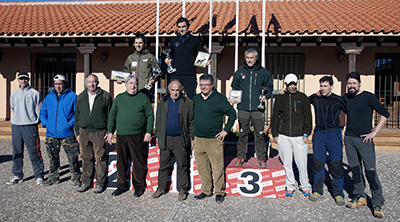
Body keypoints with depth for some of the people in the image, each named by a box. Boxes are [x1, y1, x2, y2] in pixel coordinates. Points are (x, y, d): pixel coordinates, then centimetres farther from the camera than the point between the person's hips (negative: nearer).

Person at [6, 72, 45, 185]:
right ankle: (17, 175, 22)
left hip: (30, 126, -5)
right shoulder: (14, 95, 15)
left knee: (34, 152, -5)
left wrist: (34, 122, 0)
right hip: (15, 126, 5)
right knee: (17, 152, 10)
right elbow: (13, 110, 23)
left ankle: (39, 176, 4)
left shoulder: (35, 93, 1)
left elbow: (39, 110, 1)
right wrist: (16, 120, 14)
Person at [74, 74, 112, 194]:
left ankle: (99, 183, 12)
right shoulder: (81, 97, 11)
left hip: (99, 132, -3)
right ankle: (86, 182, 22)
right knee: (86, 158, 9)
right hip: (84, 132, 3)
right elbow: (77, 116, 16)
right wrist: (77, 132, 11)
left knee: (100, 158, 1)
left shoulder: (105, 96, 1)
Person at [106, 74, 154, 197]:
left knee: (138, 162, 2)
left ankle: (138, 187, 16)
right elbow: (112, 115, 14)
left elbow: (150, 115, 2)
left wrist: (148, 132, -6)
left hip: (137, 136, -3)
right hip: (121, 136, 3)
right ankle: (121, 186, 24)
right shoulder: (119, 98, 13)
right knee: (121, 162, 10)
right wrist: (110, 131, 8)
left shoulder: (143, 98, 4)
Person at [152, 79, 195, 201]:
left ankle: (182, 189, 18)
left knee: (182, 166, 6)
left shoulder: (187, 103, 0)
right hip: (165, 139, 3)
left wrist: (192, 138, -1)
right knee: (163, 165, 10)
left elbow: (191, 121, 2)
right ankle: (161, 188, 24)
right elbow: (158, 121, 14)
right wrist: (158, 135, 10)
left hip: (180, 140, -2)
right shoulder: (162, 102, 9)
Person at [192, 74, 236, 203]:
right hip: (198, 139, 5)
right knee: (202, 167, 12)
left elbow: (232, 114, -1)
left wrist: (225, 130, -5)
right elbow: (191, 117, 21)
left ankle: (219, 192, 16)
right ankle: (206, 190, 26)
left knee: (217, 168, 0)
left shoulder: (219, 99, -6)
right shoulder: (196, 99, 10)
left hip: (214, 140, -5)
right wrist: (193, 137, 16)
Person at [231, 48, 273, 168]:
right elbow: (234, 87, 18)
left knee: (260, 134, 4)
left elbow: (269, 87, 12)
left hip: (258, 108, -1)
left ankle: (261, 158, 16)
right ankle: (241, 157, 19)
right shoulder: (240, 71, 7)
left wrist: (265, 96, -6)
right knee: (242, 133, 7)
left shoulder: (263, 72, 4)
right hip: (243, 108, 1)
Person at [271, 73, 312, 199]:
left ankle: (305, 187, 18)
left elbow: (307, 117, 7)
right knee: (287, 163, 6)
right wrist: (275, 134, 7)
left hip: (299, 136, -1)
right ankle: (290, 187, 19)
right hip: (283, 136, 1)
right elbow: (275, 117, 12)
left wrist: (306, 134, 0)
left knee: (302, 163, 1)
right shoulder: (280, 98, 9)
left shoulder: (302, 98, 7)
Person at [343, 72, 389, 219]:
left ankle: (378, 203, 5)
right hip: (349, 139, 5)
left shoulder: (368, 97, -5)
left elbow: (385, 114, -7)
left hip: (364, 139, -5)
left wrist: (374, 132, -10)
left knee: (370, 171, -5)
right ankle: (360, 197, 22)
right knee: (355, 169, 10)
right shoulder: (346, 98, 9)